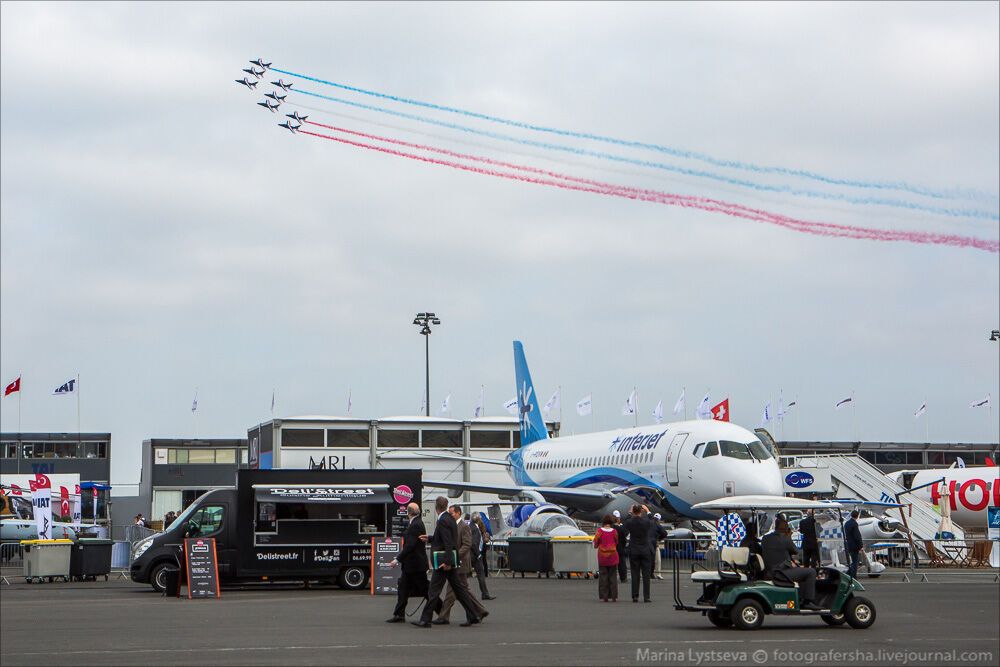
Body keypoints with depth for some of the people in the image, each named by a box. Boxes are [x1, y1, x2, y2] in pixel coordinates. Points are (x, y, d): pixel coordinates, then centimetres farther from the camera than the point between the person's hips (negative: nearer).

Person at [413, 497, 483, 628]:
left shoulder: (443, 521, -17)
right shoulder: (450, 518, 11)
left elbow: (448, 543, -23)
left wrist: (446, 562, -24)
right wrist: (430, 539, 26)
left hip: (443, 562, -10)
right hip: (449, 561, 10)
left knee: (433, 591, -4)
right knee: (458, 589, 12)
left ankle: (425, 620, -2)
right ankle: (472, 617, 13)